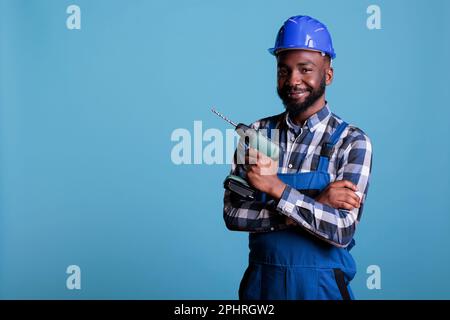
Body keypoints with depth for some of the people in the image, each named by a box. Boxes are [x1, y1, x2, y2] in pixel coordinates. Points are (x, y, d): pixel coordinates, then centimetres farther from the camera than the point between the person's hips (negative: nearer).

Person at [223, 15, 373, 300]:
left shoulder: (352, 142, -9)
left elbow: (342, 231, -17)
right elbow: (233, 215, -9)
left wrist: (277, 188, -23)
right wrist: (314, 204, -18)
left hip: (321, 285, -2)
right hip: (260, 279, 2)